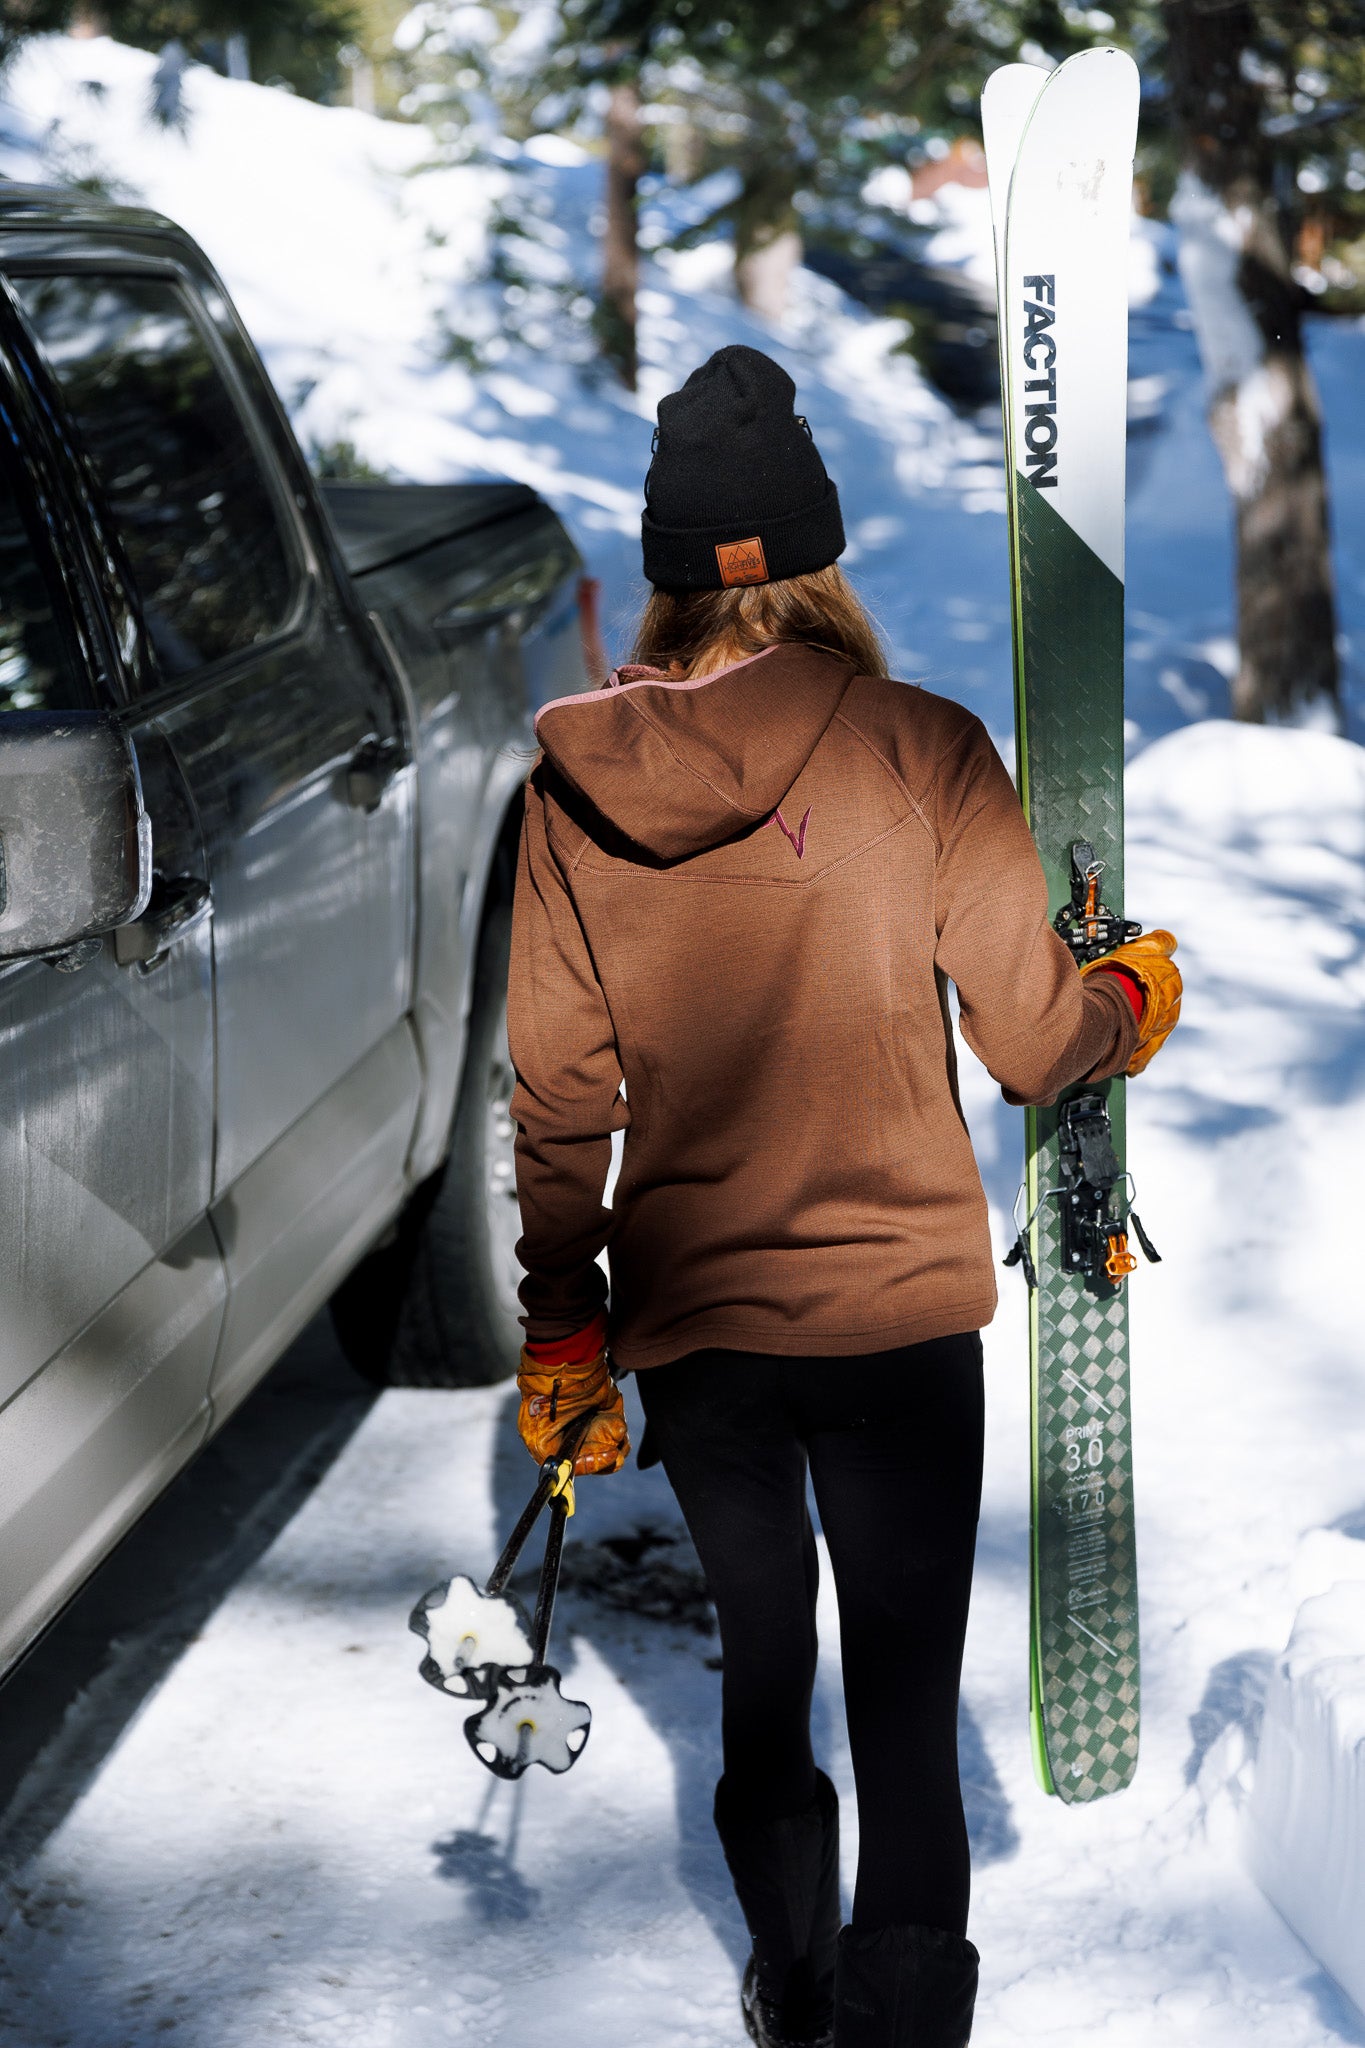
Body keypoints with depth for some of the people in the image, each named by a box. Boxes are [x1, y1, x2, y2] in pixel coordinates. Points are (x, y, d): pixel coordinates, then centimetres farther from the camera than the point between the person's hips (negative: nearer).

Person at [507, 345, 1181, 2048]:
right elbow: (1033, 1041, -8)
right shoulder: (919, 750, -11)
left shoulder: (576, 783, -3)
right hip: (902, 1308, -3)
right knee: (907, 1710, 5)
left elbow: (558, 1094, 1)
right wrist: (1137, 996, 14)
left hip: (689, 1318, 3)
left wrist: (560, 1333, 11)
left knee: (758, 1667, 22)